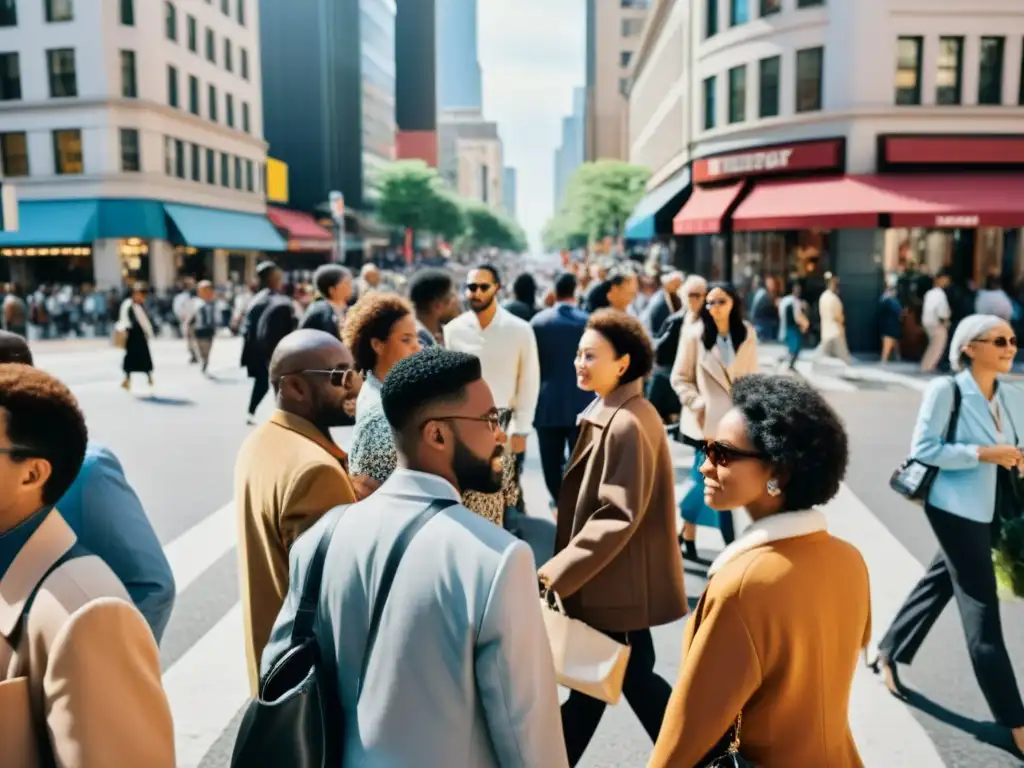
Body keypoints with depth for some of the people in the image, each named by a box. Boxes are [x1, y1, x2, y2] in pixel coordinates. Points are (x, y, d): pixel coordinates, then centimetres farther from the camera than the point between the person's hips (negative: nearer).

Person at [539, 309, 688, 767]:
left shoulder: (627, 424, -23)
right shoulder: (608, 413, 8)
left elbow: (617, 518, -25)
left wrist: (556, 574, -22)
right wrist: (564, 567, 14)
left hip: (616, 584, -10)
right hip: (611, 580, 10)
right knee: (631, 676, 19)